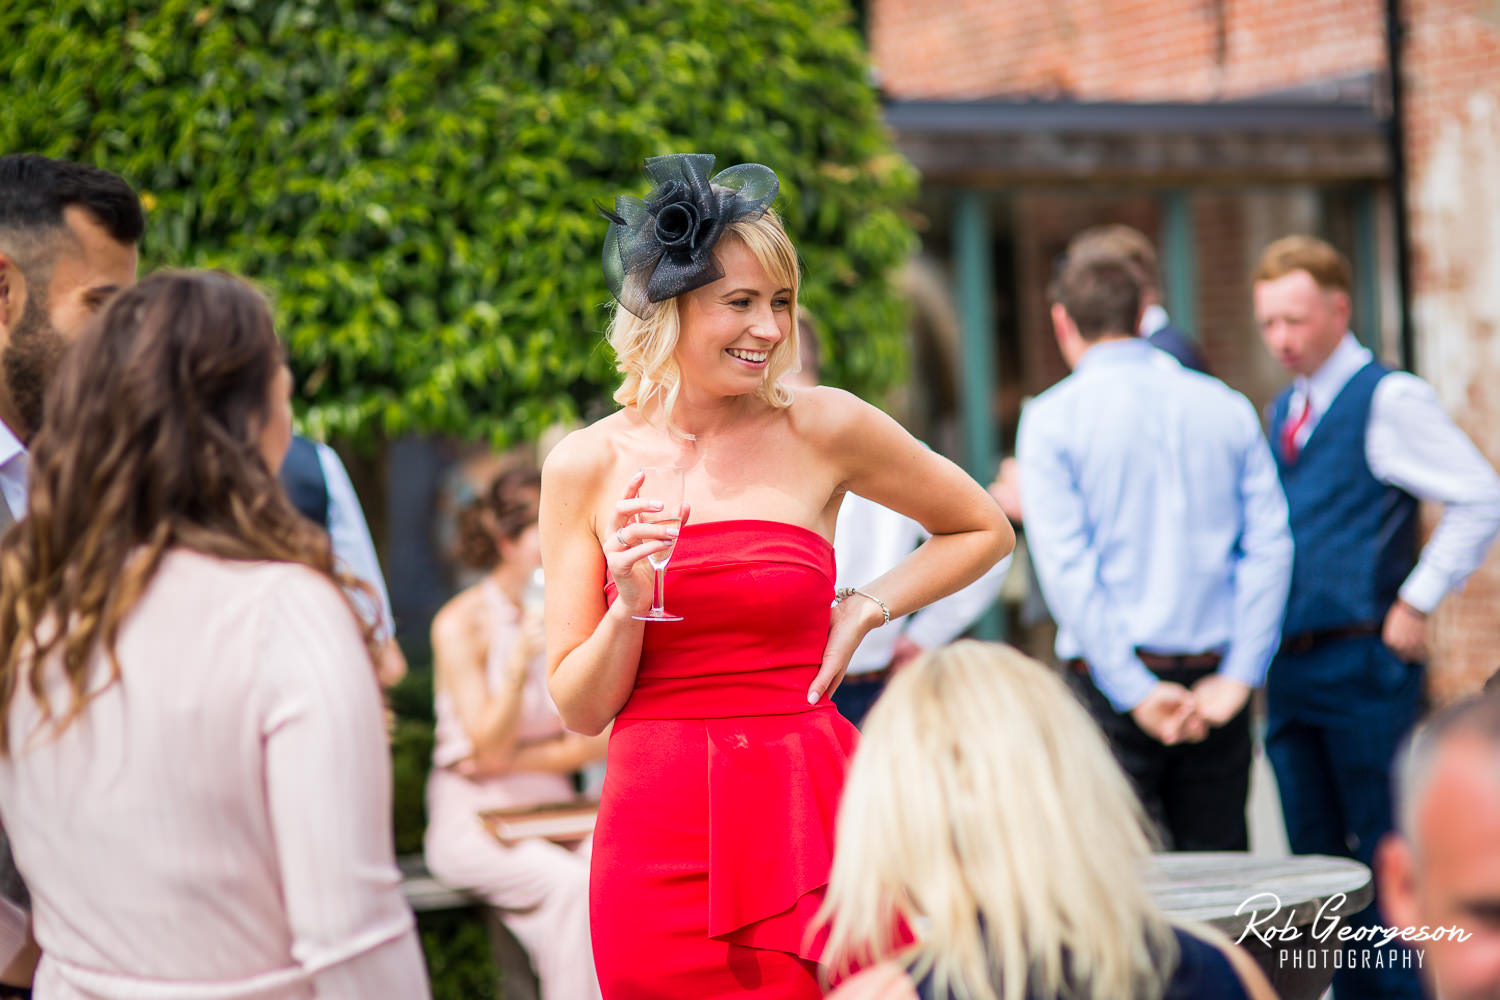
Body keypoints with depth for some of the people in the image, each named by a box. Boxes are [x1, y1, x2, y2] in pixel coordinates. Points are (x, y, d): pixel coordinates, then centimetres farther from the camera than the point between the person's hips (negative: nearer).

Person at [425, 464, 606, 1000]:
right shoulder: (461, 624, -7)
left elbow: (598, 740, 4)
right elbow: (488, 745, -10)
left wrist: (515, 760, -10)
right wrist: (518, 667, -25)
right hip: (474, 820, -4)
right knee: (572, 884, -32)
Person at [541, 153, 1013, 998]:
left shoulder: (823, 429, 0)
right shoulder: (588, 465, 3)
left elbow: (985, 531, 16)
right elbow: (580, 708, 4)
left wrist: (864, 610, 5)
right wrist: (630, 604, -13)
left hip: (810, 816, -1)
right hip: (657, 827, 1)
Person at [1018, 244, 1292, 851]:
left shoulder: (1051, 419, -3)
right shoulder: (1226, 408, 7)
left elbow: (1066, 567, -11)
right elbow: (1270, 545, 0)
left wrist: (1134, 691, -11)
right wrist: (1237, 677, -3)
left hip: (1109, 683, -3)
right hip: (1214, 676, 3)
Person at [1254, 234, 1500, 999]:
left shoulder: (1388, 398, -8)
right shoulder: (1282, 411, 15)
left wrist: (1415, 605, -13)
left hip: (1365, 663, -7)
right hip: (1289, 667, 8)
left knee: (1385, 857, -3)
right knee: (1317, 857, 11)